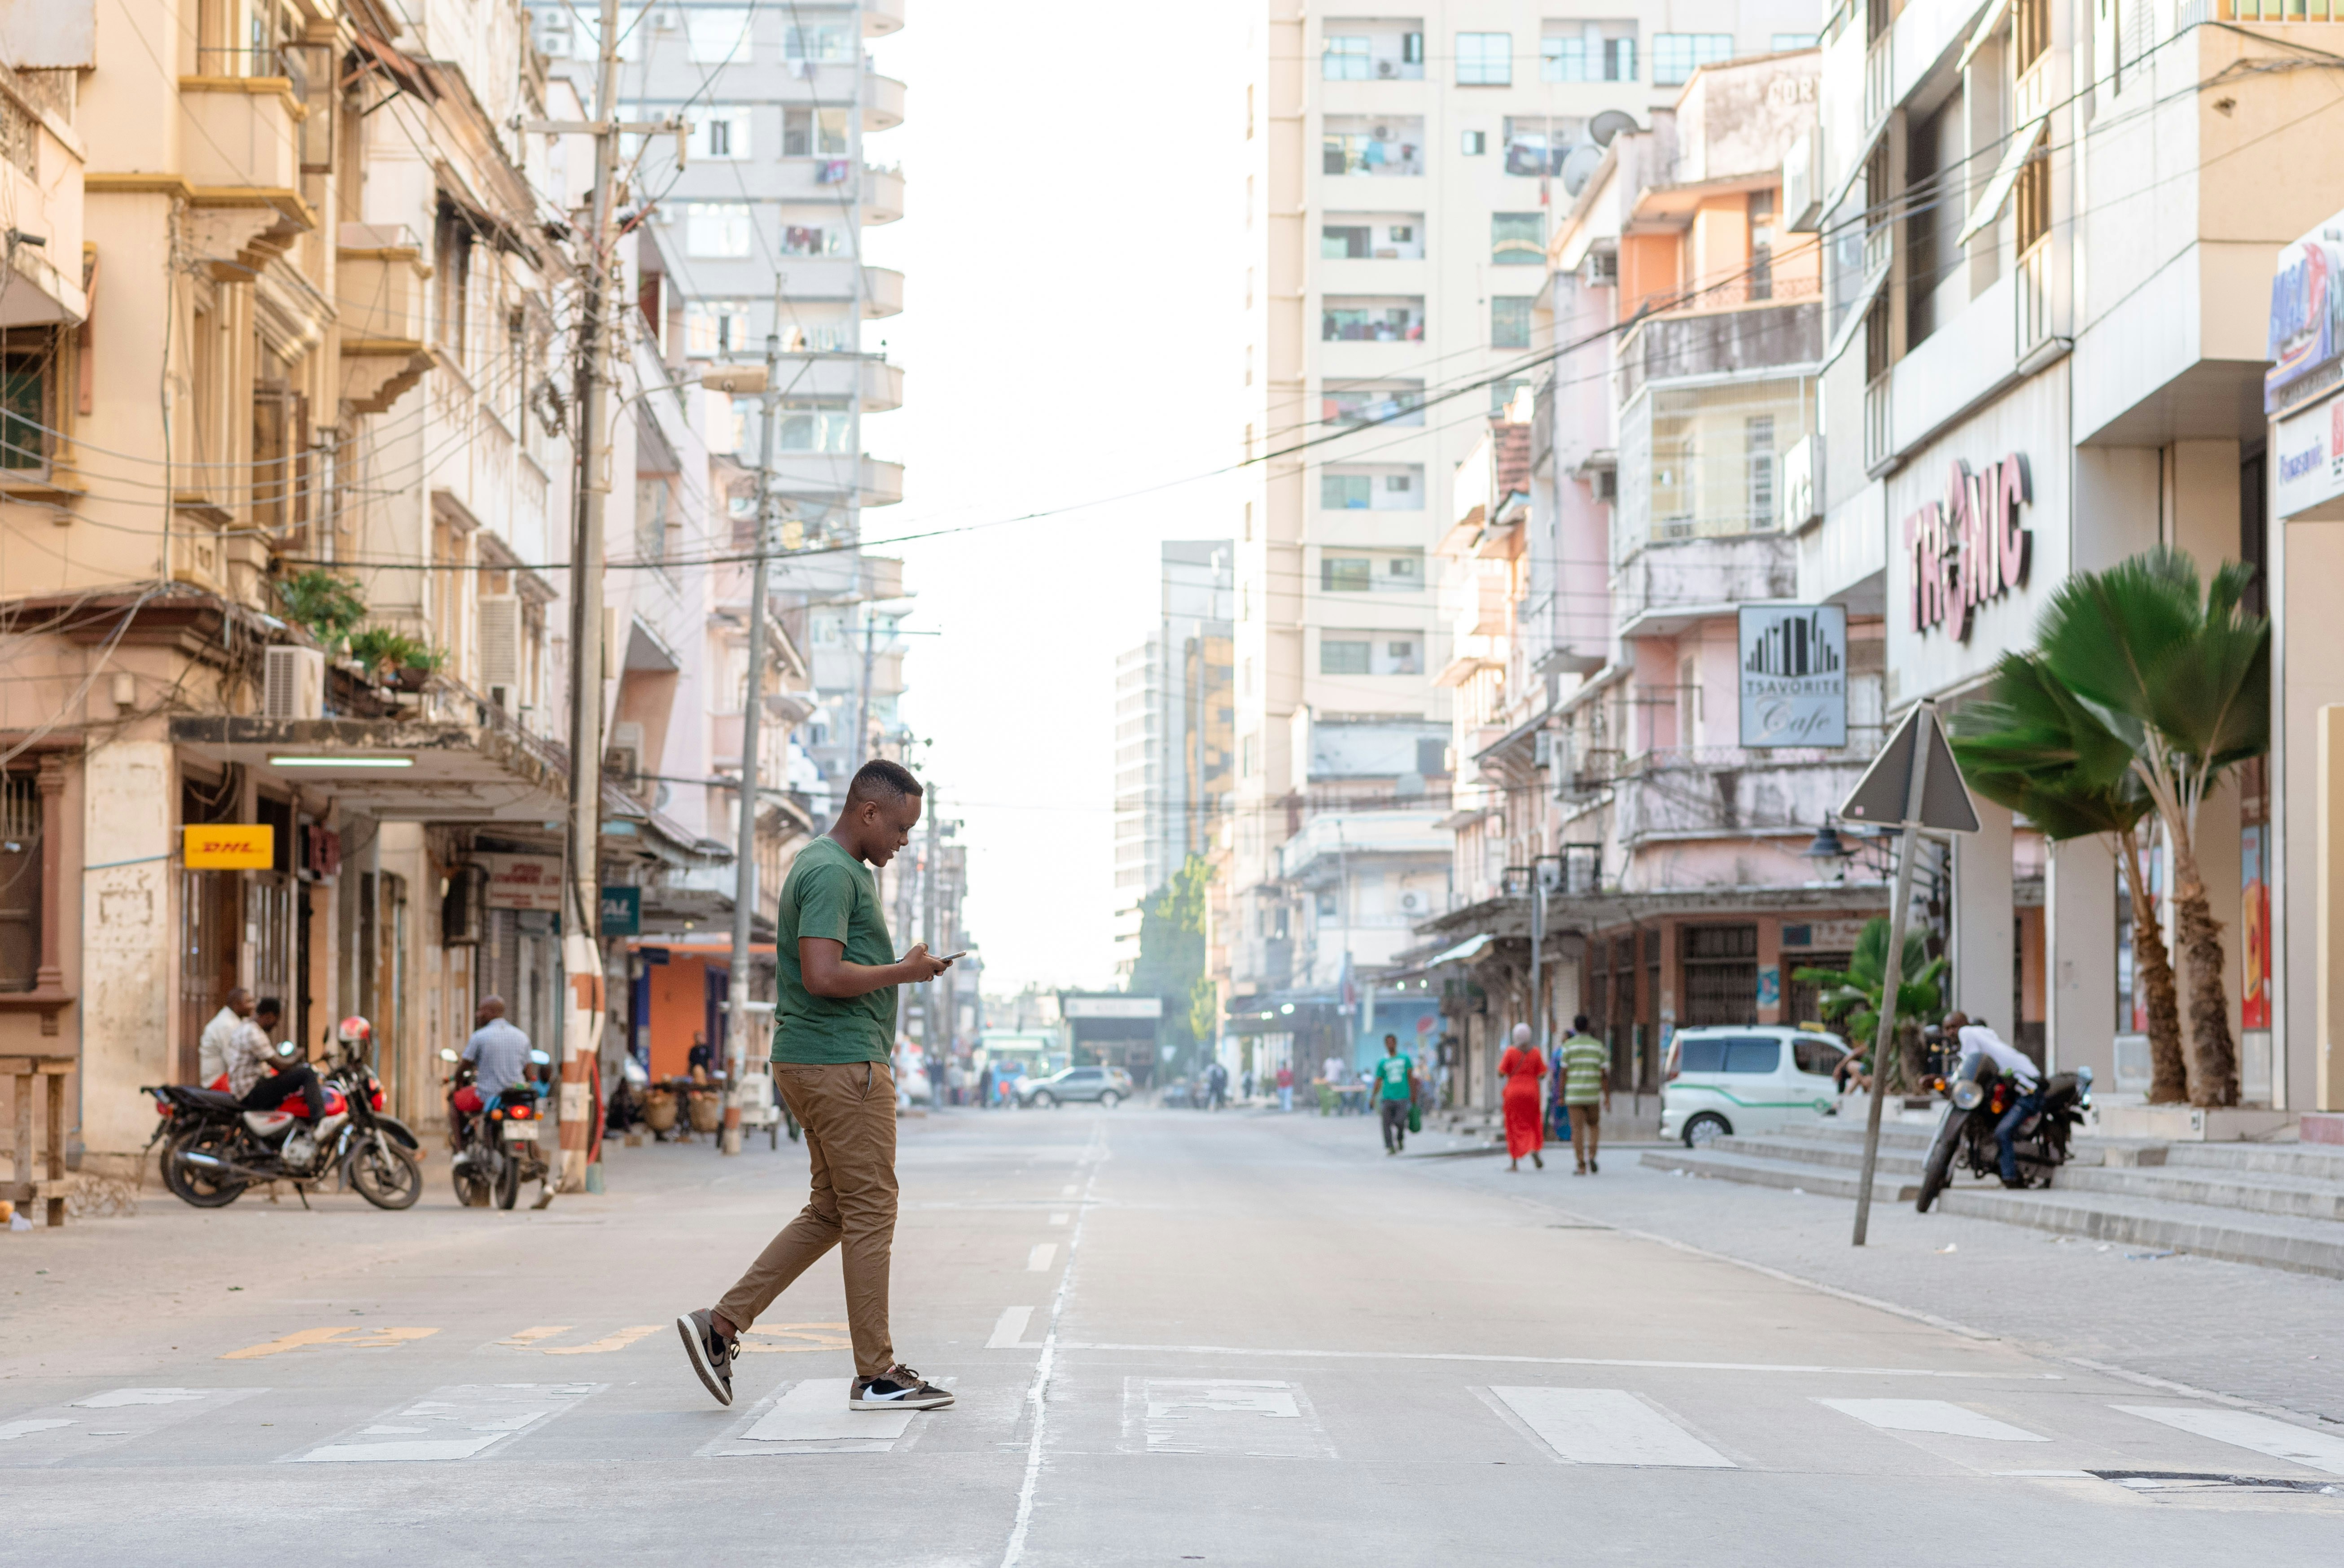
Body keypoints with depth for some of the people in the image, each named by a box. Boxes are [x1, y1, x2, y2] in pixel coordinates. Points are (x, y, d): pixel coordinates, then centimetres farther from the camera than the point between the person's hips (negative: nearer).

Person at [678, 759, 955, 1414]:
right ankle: (876, 1374, 1)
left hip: (809, 1065, 11)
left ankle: (721, 1324, 9)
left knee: (831, 1212, 12)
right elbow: (824, 976, -24)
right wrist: (905, 972, -13)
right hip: (841, 1064, -11)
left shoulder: (834, 867, 19)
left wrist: (901, 967, 14)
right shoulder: (832, 873, -15)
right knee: (870, 1212, -4)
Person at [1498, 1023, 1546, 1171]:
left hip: (1514, 1092, -2)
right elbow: (1542, 1075, 0)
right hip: (1531, 1093, 2)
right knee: (1531, 1124, 15)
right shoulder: (1535, 1052, -1)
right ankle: (1534, 1149, -12)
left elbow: (1501, 1074, -7)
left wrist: (1499, 1063, 13)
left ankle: (1515, 1163, 4)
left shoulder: (1511, 1051, -8)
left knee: (1514, 1126, 6)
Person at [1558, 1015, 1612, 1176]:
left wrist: (1561, 1096, 2)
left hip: (1574, 1095, -1)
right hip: (1593, 1095, 1)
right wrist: (1607, 1098, 3)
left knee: (1577, 1129, 0)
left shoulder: (1568, 1046, -2)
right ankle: (1591, 1157, -1)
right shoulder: (1598, 1046, 3)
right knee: (1593, 1126, 20)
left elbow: (1564, 1073, -4)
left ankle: (1582, 1166, -5)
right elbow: (1604, 1074, 0)